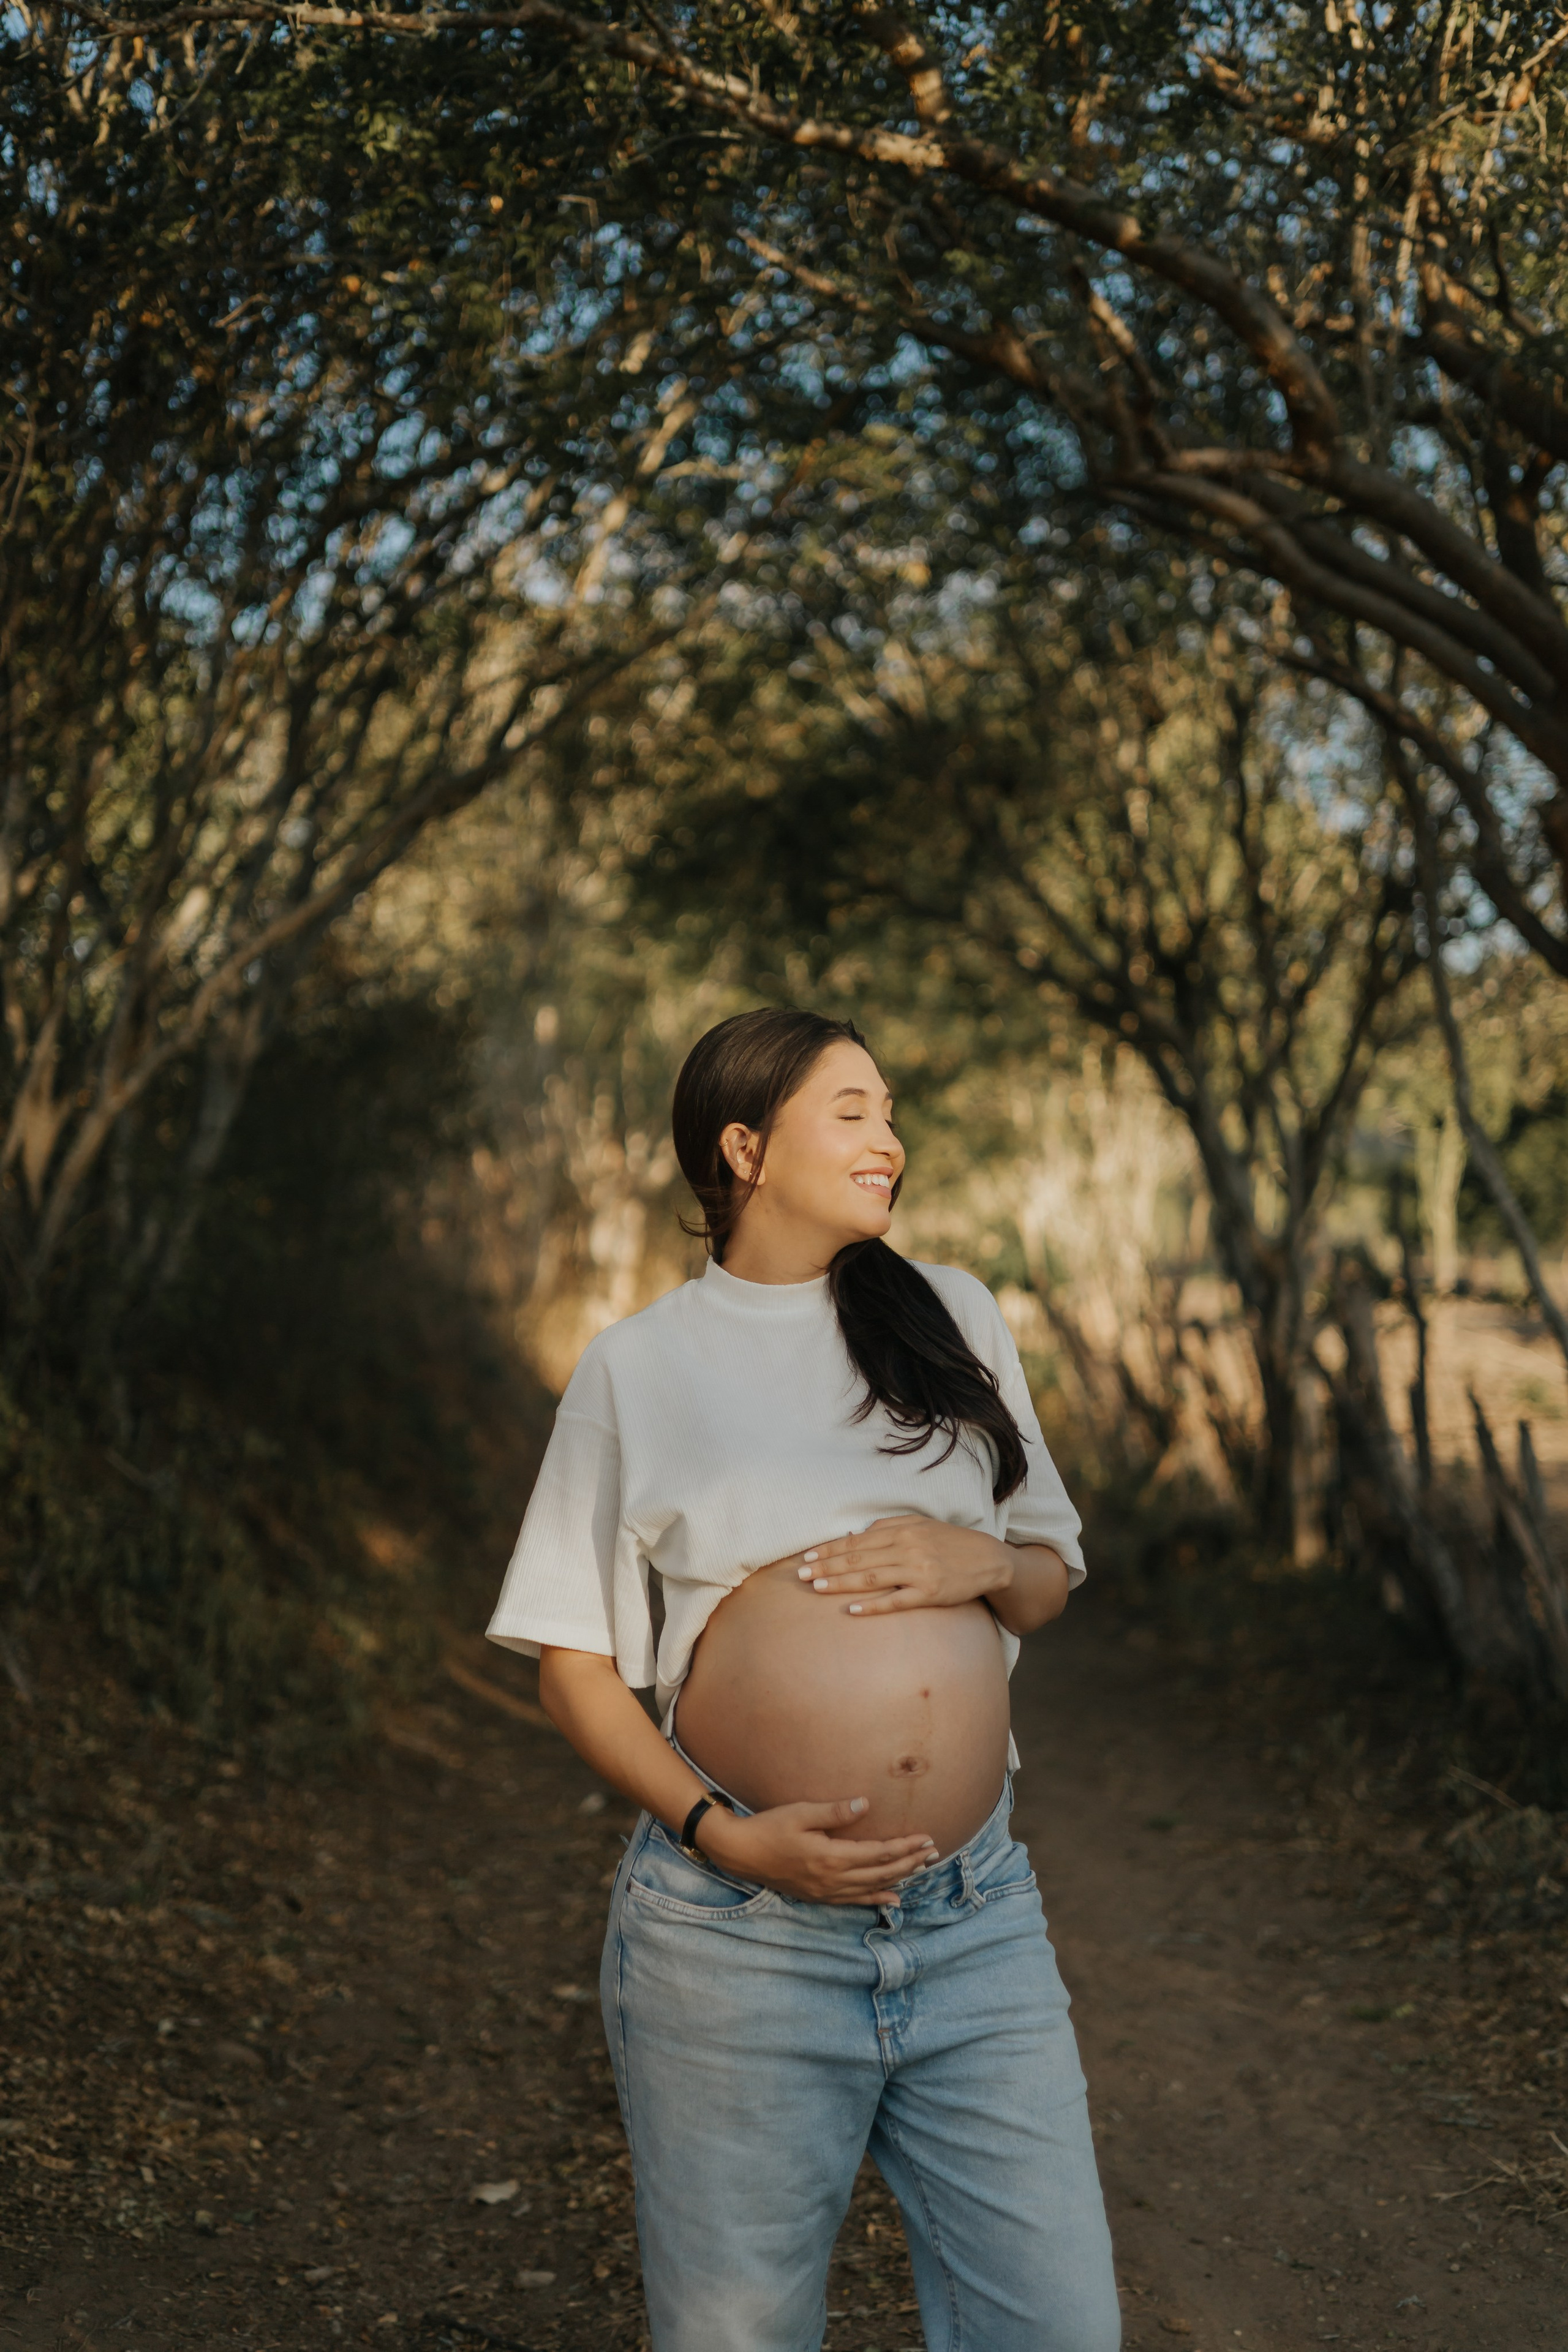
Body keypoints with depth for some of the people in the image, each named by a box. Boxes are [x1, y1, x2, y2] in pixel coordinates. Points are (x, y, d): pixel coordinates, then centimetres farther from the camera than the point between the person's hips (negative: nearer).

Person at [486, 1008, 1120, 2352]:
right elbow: (572, 1662, 3)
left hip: (978, 1924, 3)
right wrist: (719, 1833, -12)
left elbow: (1052, 1579, 16)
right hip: (736, 1934, -2)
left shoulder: (953, 1315, 10)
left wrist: (980, 1561, -6)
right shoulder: (642, 1365, 3)